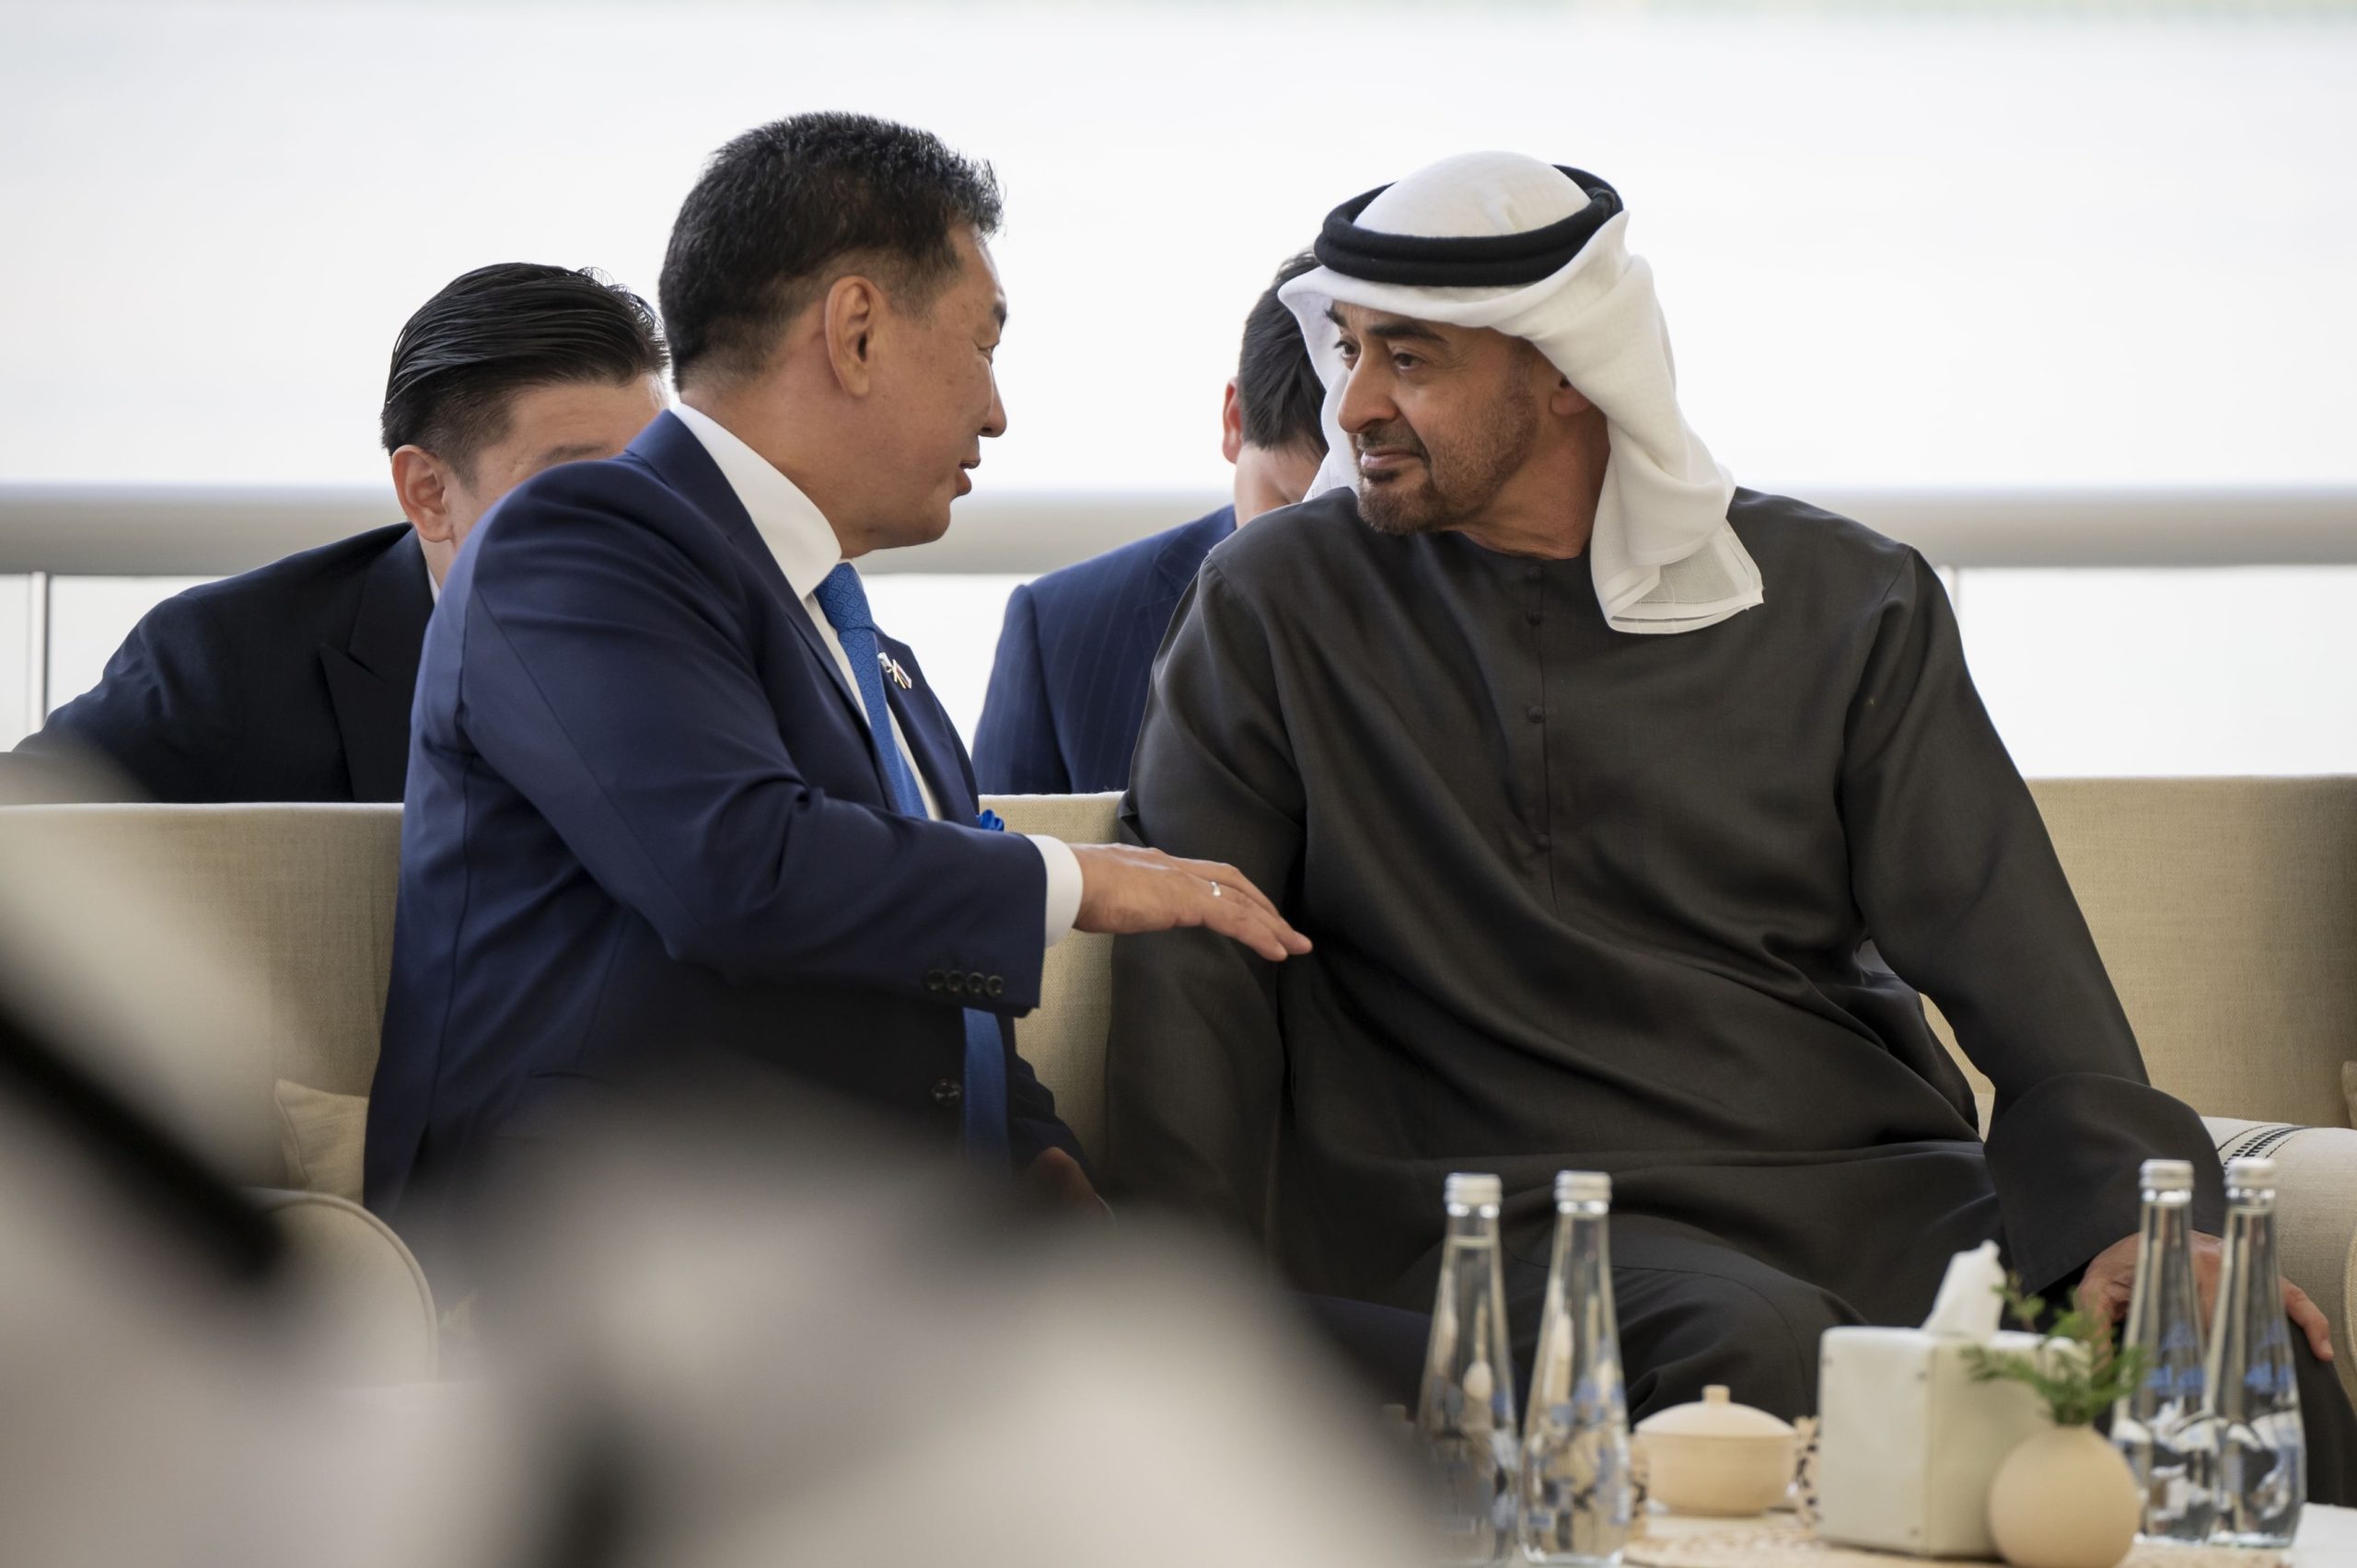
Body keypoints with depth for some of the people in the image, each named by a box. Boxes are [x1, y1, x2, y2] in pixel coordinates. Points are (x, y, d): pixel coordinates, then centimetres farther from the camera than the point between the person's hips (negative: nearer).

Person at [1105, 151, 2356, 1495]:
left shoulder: (1845, 603, 10)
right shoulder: (1279, 605, 8)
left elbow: (2013, 965, 3)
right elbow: (1194, 977, 6)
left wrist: (2137, 1217, -15)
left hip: (1871, 1182, 2)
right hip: (1522, 1215, -2)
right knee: (1756, 1357, -37)